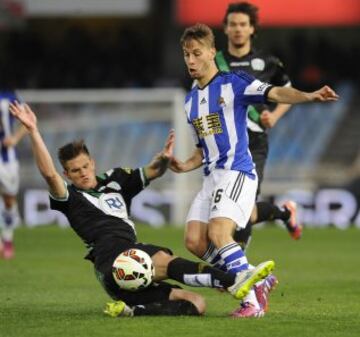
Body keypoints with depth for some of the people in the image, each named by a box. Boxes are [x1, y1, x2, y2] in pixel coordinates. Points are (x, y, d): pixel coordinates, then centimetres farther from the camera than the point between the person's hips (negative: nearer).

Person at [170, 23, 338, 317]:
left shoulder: (234, 83, -4)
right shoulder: (190, 101, 18)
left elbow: (275, 93, -20)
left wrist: (310, 96, -38)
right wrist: (186, 166, 6)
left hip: (237, 173, -8)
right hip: (211, 178, 8)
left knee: (218, 233, -24)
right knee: (194, 241, -5)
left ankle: (253, 301, -18)